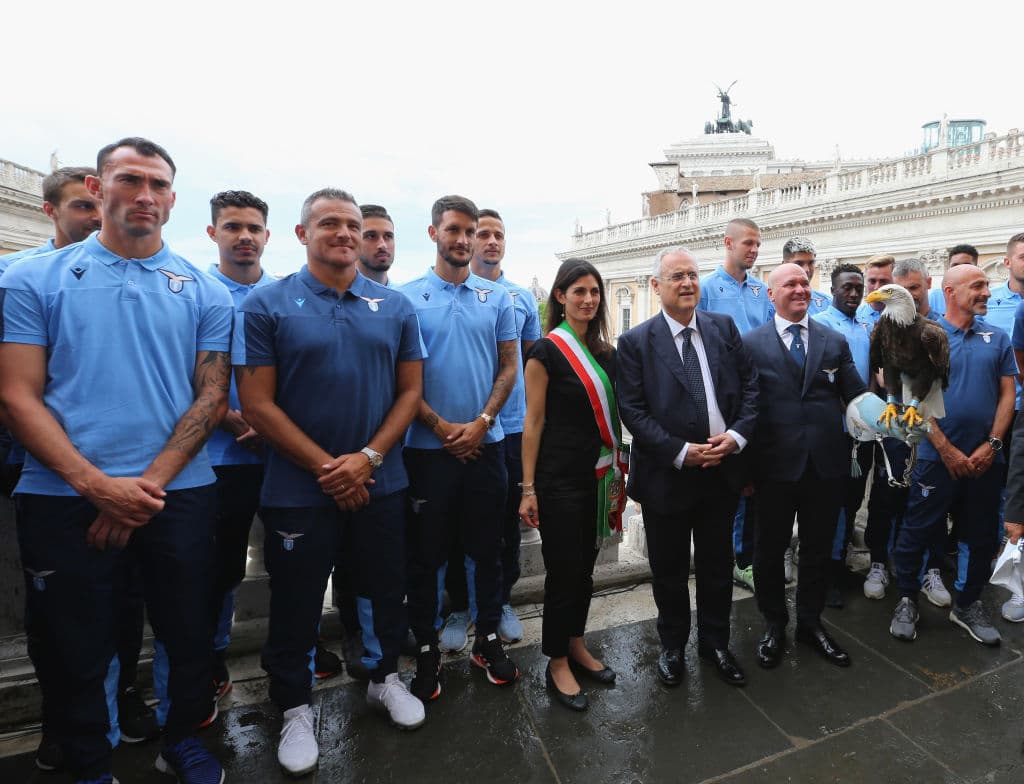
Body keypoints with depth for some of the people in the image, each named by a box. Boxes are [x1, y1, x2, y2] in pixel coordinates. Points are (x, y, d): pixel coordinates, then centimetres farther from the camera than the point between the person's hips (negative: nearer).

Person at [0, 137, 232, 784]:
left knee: (190, 634, 13)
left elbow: (211, 396, 0)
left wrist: (149, 484, -11)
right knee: (74, 651, 13)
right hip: (63, 497, 0)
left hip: (180, 494, 1)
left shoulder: (205, 291, 5)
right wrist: (97, 484, -15)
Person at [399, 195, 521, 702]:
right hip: (427, 446, -2)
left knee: (486, 548, 14)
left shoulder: (497, 297, 5)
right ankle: (427, 650, 27)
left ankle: (488, 639, 32)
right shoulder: (407, 298, -2)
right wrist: (441, 427, -12)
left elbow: (509, 367, 4)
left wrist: (481, 423, -9)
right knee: (426, 553, 9)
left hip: (485, 443, 2)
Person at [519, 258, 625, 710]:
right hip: (560, 477, -6)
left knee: (585, 567, 17)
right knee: (563, 570, 3)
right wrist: (528, 489, -12)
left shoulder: (605, 353, 9)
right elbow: (533, 422, -10)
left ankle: (575, 646, 35)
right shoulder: (546, 351, -9)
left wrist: (619, 475, 13)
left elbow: (612, 416, 14)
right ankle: (557, 664, 22)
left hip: (599, 476, 6)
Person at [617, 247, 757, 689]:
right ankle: (672, 647, 37)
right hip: (667, 473, -3)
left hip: (723, 470, 3)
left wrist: (738, 434, -10)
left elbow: (750, 385, 5)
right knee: (669, 569, 14)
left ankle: (715, 643, 41)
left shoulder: (724, 327, 4)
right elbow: (632, 409, -13)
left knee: (717, 565, 19)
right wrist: (681, 452, -19)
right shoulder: (636, 342, -8)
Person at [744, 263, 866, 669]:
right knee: (770, 548, 12)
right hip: (776, 466, -3)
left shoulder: (835, 341, 7)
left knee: (818, 548, 17)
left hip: (827, 464, 3)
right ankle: (774, 624, 33)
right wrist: (744, 466, -7)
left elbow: (857, 397, 3)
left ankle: (810, 622, 38)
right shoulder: (751, 343, -3)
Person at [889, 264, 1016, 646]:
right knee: (918, 531, 3)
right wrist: (947, 450, -12)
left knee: (981, 537, 13)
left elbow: (1007, 394, 6)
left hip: (985, 459, 4)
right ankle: (907, 600, 19)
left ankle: (968, 604, 30)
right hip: (938, 456, -4)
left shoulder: (997, 337, 8)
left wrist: (992, 445, -6)